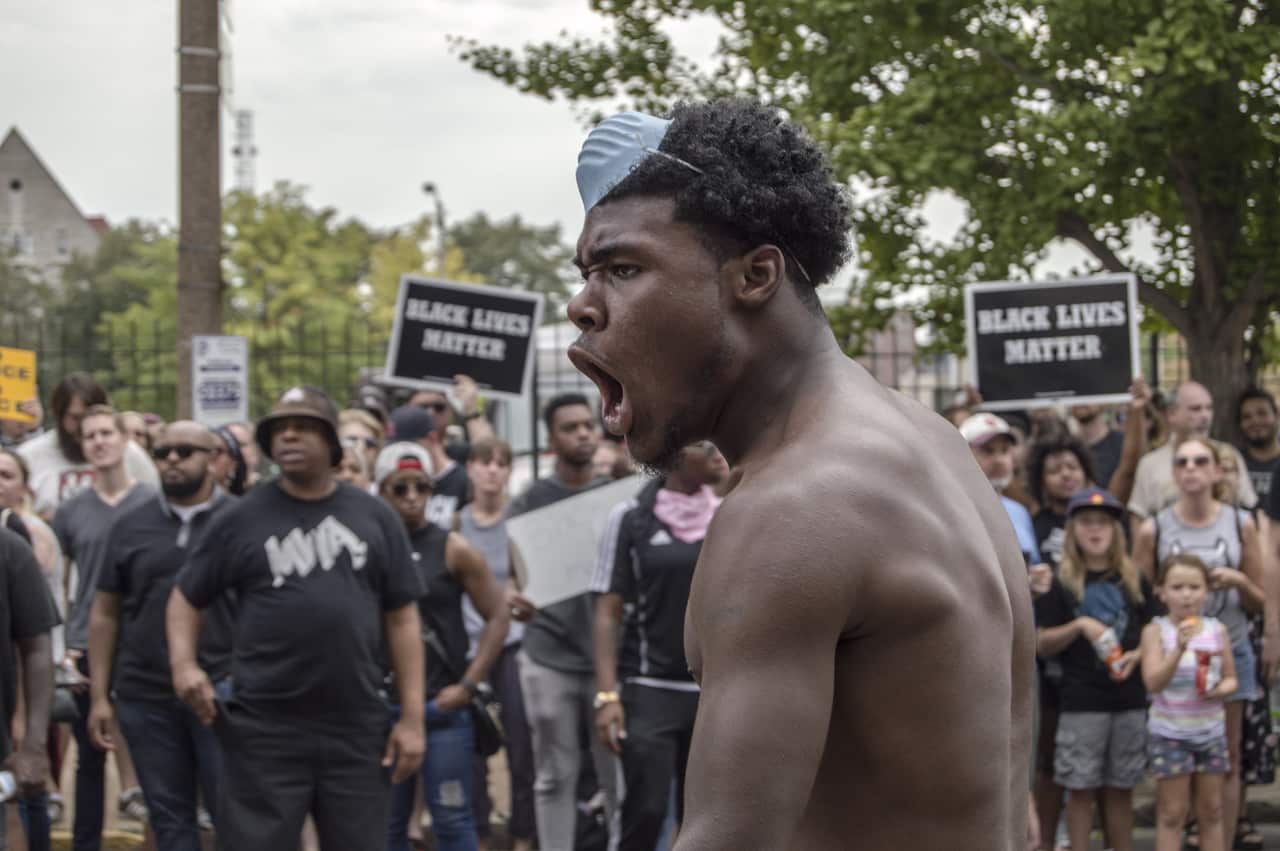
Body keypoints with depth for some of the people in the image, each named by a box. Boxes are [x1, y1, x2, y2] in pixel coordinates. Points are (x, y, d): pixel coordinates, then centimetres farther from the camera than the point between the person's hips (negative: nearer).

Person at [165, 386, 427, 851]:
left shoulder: (375, 518, 7)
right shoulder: (241, 520, 3)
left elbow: (401, 618, 7)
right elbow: (187, 597, 9)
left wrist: (412, 716, 2)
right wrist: (183, 662, -10)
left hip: (358, 729, 2)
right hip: (265, 730, -2)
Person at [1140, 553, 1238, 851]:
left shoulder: (1217, 630, 1)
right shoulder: (1156, 631, -9)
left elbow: (1230, 678, 8)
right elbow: (1153, 682, -19)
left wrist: (1221, 689, -16)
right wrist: (1179, 648, -32)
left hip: (1210, 729, 3)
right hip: (1170, 731, -3)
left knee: (1211, 811, 11)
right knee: (1172, 814, 1)